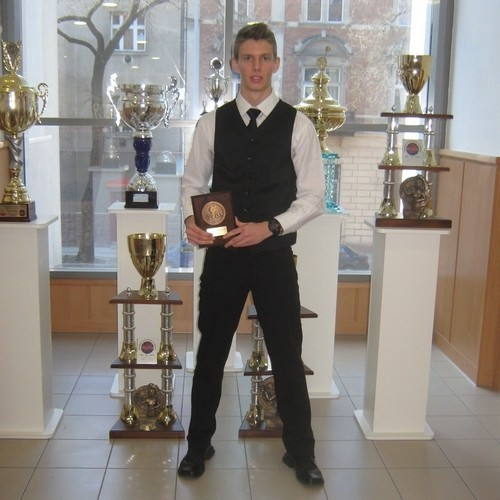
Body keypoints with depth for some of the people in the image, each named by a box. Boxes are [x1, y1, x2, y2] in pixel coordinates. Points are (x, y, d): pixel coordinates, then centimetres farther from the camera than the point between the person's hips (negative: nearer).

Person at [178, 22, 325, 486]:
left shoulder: (297, 125, -2)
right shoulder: (212, 123, 3)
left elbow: (312, 197, -3)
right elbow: (193, 182, 7)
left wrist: (271, 226, -16)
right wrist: (191, 219, -13)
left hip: (274, 253, -1)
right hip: (222, 253, 2)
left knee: (287, 354, 6)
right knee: (211, 351, 13)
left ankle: (300, 451, 26)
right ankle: (199, 444, 32)